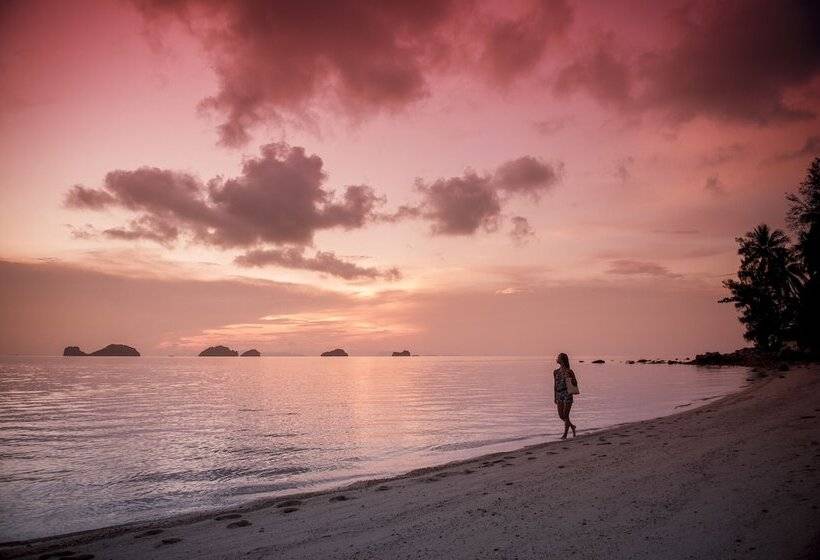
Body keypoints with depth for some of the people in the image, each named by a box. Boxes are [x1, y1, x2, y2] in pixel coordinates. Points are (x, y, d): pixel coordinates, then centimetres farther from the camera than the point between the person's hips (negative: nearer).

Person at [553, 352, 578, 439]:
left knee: (566, 415, -3)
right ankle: (572, 426, 32)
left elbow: (575, 383, 1)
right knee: (561, 416, 6)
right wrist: (555, 397, 15)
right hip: (559, 394, 5)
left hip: (567, 394, -5)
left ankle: (565, 434, 7)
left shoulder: (569, 371, -4)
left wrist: (570, 379, -20)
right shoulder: (556, 372, 10)